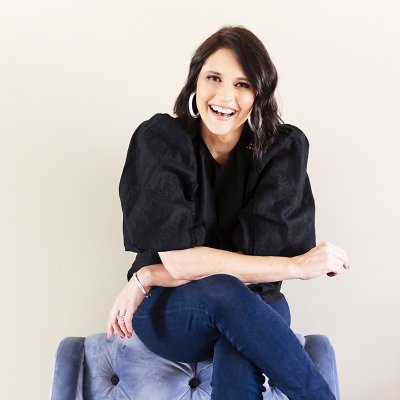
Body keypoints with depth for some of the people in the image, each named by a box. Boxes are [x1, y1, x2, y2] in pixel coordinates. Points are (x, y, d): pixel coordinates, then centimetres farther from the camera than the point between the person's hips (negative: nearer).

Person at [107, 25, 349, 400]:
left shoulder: (285, 147, -8)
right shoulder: (158, 140, -11)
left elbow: (254, 251, -15)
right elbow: (178, 259, -20)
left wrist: (146, 278, -19)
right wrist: (298, 266, -20)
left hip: (253, 311, 0)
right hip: (171, 316, 0)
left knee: (238, 369, -37)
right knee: (224, 292, -36)